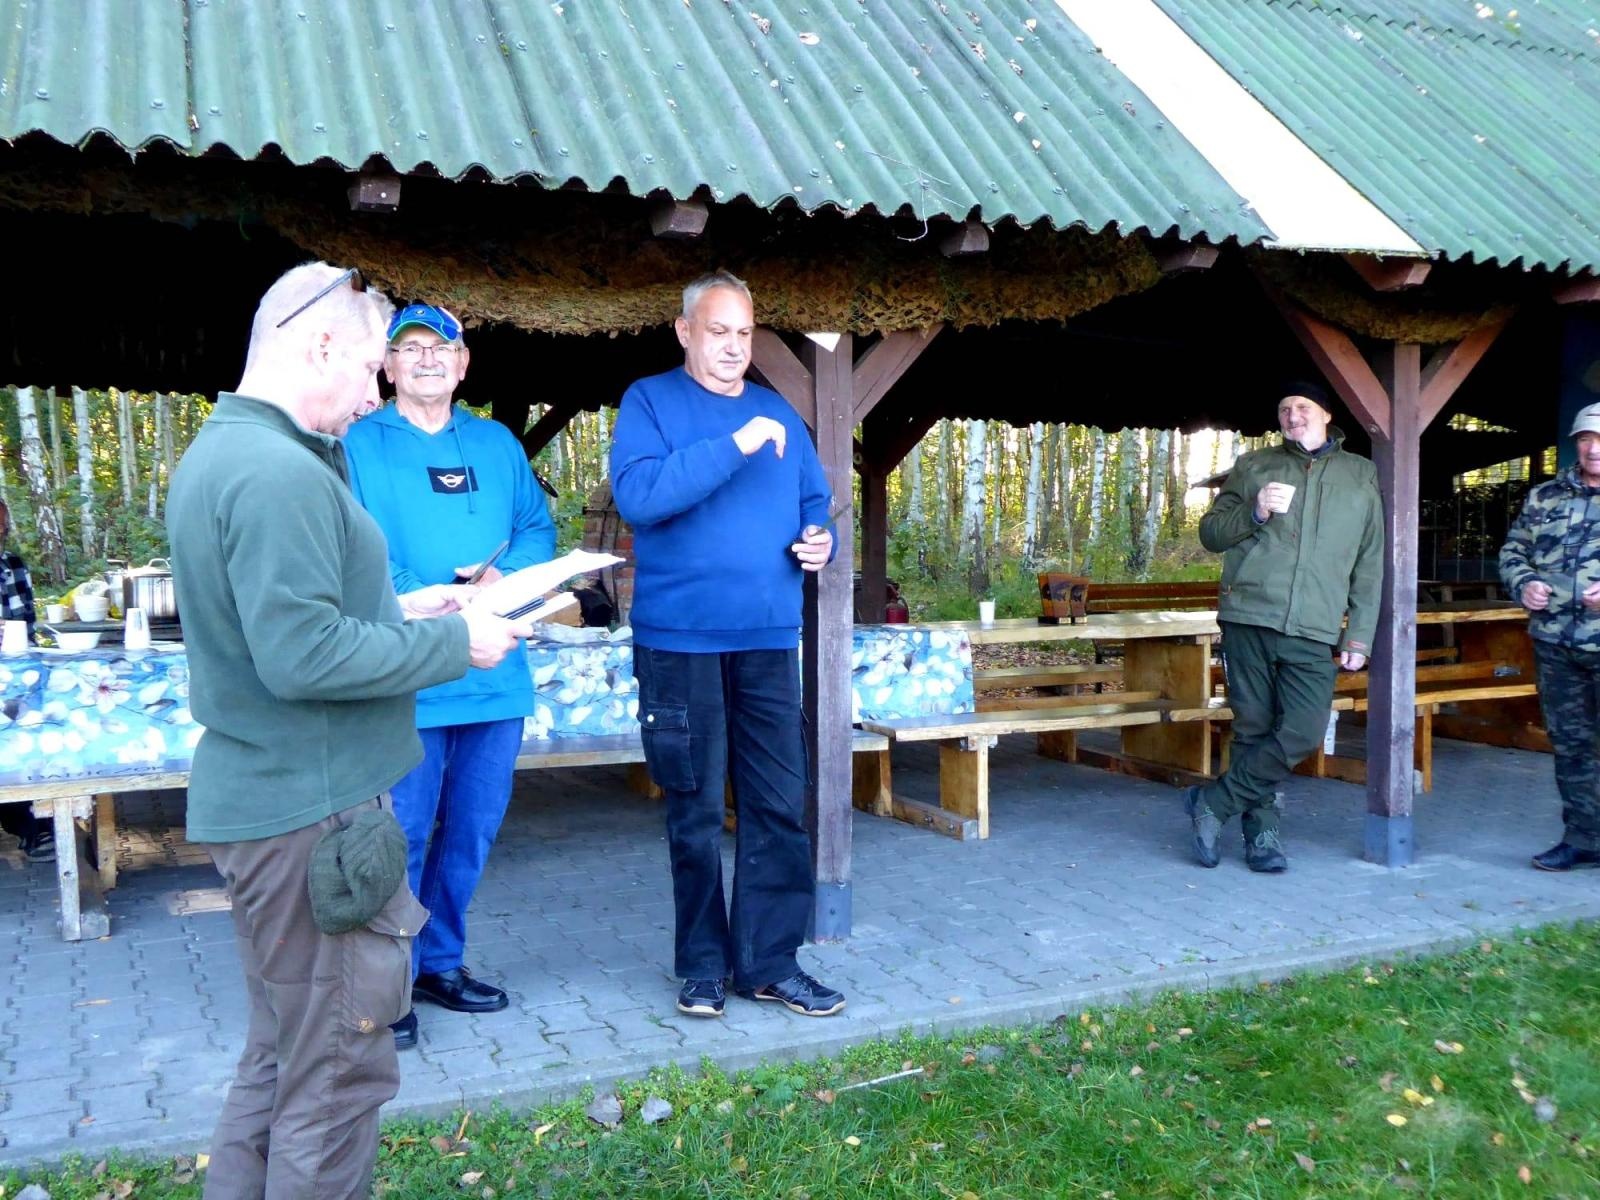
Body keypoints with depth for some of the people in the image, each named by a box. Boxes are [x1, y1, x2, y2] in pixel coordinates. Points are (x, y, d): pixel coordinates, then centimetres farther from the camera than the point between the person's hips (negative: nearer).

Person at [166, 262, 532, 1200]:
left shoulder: (217, 452, 13)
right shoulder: (281, 473, -20)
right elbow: (303, 657, -26)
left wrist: (396, 611, 12)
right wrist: (451, 643, -15)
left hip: (257, 796, 10)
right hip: (311, 807, -10)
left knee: (284, 1051, 22)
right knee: (340, 1070, 3)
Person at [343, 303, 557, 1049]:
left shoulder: (498, 446, 15)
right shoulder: (356, 445, 0)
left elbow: (538, 528, 12)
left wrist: (504, 574, -9)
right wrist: (413, 601, -22)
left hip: (494, 675, 5)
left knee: (472, 831, 13)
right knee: (400, 835, -2)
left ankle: (441, 963, 31)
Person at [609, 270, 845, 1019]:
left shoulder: (778, 414, 15)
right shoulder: (649, 402, 0)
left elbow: (813, 501, 23)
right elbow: (636, 494, -18)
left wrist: (820, 539, 0)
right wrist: (734, 446, -21)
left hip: (768, 639, 4)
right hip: (680, 638, -4)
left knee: (780, 804, 4)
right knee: (696, 810, 6)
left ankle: (770, 962, 16)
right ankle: (704, 964, 20)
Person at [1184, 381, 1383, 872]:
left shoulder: (1362, 476, 15)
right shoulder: (1253, 466, 13)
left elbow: (1370, 565, 14)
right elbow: (1211, 533, 11)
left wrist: (1359, 634, 7)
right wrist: (1255, 513, -8)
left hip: (1316, 634, 1)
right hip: (1249, 620, 0)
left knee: (1301, 734, -10)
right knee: (1253, 730, 1)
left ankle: (1212, 802, 4)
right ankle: (1261, 830, 14)